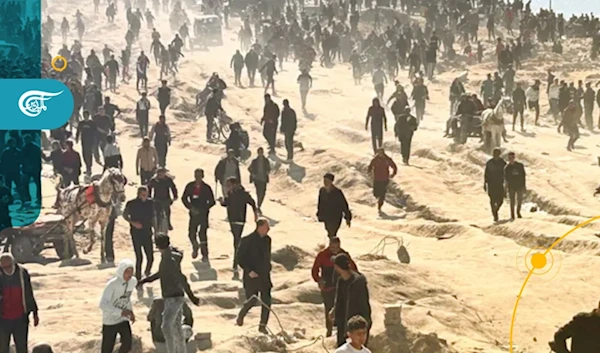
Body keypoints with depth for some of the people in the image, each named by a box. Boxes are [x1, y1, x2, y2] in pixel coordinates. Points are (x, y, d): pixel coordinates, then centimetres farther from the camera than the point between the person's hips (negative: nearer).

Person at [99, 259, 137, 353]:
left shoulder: (133, 281, -8)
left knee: (127, 344, -11)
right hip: (110, 321, -4)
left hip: (123, 319, 4)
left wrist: (131, 312, 4)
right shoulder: (112, 284, -26)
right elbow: (103, 305, -31)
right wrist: (121, 312, -38)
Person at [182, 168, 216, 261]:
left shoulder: (206, 188, -4)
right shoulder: (190, 186, 3)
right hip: (193, 213, 3)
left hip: (203, 214, -3)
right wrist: (190, 207, -4)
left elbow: (212, 201, -1)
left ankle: (205, 255, 0)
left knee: (202, 234, -8)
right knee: (191, 233, -1)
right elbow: (184, 198, 10)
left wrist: (202, 209, -11)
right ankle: (195, 247, 31)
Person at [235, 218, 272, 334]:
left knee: (266, 302, -1)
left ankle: (262, 326, 11)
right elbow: (239, 257, -10)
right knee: (251, 301, 0)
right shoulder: (247, 240, -13)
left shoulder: (267, 239, 4)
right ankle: (241, 316, 31)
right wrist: (249, 271, -18)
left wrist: (268, 269, 10)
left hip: (264, 276, 5)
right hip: (252, 276, -5)